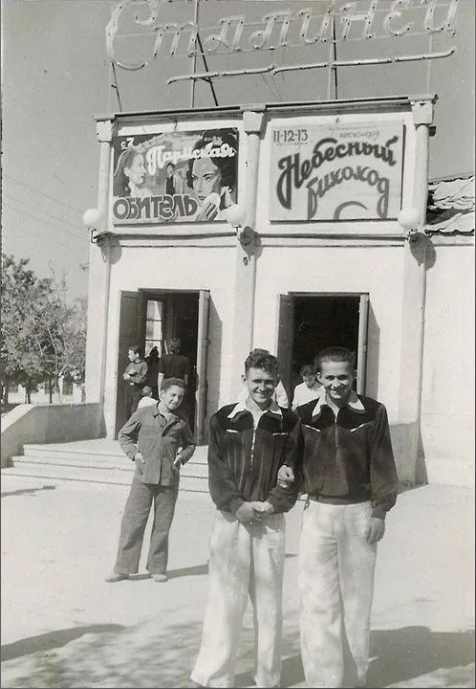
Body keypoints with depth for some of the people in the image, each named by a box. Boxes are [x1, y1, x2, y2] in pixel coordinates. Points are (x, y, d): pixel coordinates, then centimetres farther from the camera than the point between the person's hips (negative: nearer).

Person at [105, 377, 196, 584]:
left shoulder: (180, 423, 8)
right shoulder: (143, 414, 1)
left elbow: (190, 444, 23)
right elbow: (124, 435, 11)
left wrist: (182, 457, 5)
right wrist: (133, 453, -3)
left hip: (169, 480, 2)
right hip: (144, 476, -2)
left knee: (162, 526, 8)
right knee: (132, 522, -1)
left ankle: (157, 568, 21)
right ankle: (123, 568, 10)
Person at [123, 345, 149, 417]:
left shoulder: (143, 364, -7)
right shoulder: (130, 363, 12)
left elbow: (142, 379, -14)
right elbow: (124, 376, 9)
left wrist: (130, 377, -8)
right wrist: (129, 373, -11)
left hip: (137, 391, -6)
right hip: (128, 390, 6)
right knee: (128, 411, 10)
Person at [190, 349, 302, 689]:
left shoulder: (289, 423, 3)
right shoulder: (223, 419, 4)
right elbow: (217, 471, 0)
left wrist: (270, 505, -13)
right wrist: (237, 506, -13)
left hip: (270, 522, 0)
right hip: (230, 518, 0)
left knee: (268, 602, 9)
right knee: (224, 600, 2)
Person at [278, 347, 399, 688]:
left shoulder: (373, 412, -4)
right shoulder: (305, 414, 2)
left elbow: (382, 464, -3)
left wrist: (380, 510, -6)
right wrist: (285, 469, -8)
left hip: (360, 512, -1)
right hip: (318, 512, 1)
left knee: (358, 596, 12)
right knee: (317, 599, 0)